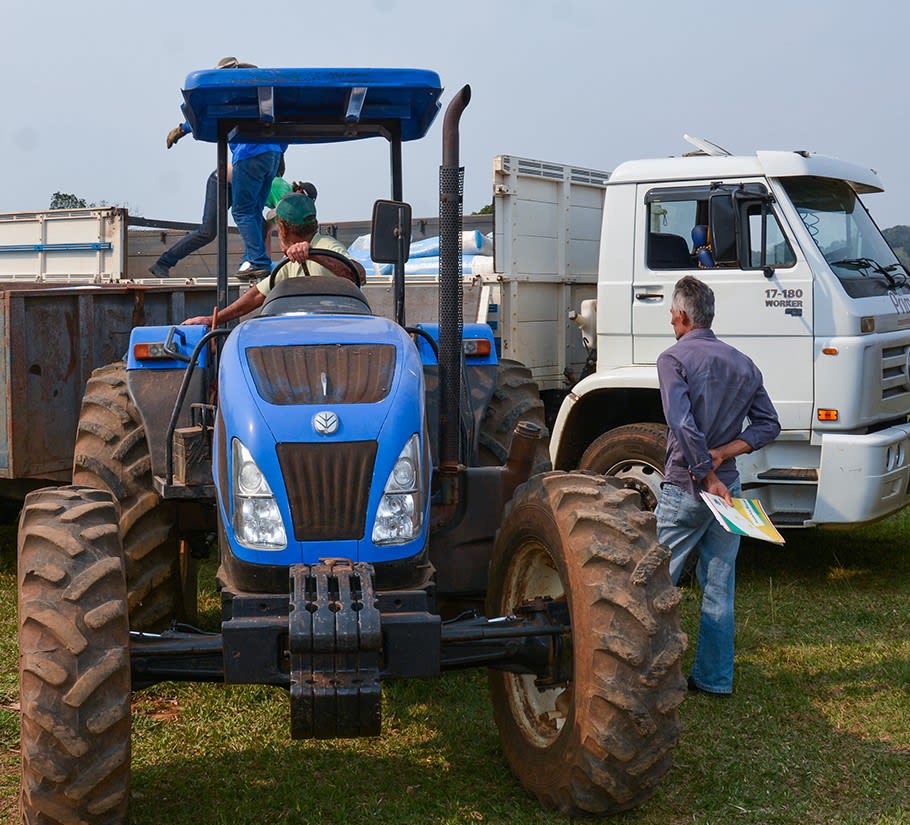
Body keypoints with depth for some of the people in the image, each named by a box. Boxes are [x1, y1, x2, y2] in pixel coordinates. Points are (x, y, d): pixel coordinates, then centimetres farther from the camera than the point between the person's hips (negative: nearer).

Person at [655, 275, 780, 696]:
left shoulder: (673, 358, -10)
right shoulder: (743, 363, 10)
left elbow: (685, 427, -21)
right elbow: (768, 425, 7)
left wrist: (707, 476, -14)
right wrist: (722, 453, -2)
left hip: (684, 488, -5)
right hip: (728, 488, 6)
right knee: (719, 586, 10)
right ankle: (715, 676, 15)